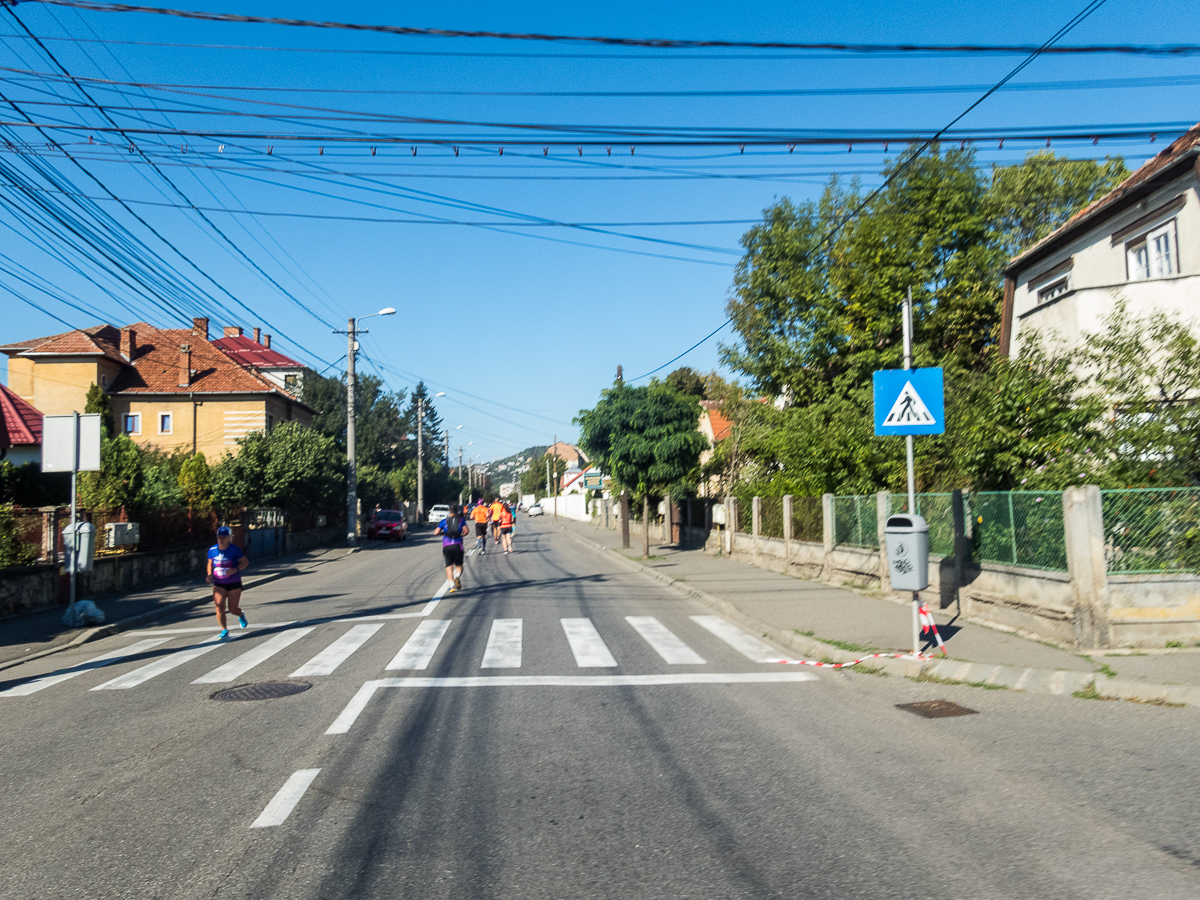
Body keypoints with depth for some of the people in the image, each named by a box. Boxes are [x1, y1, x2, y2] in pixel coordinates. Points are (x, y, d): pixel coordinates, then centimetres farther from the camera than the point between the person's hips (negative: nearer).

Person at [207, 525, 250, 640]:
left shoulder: (234, 549, -10)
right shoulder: (212, 550, 1)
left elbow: (245, 562, -6)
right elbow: (210, 564, 16)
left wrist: (235, 569, -23)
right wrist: (210, 575, -3)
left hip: (234, 583, -3)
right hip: (218, 584, 3)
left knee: (233, 609, 2)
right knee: (219, 607, -13)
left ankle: (241, 615, 37)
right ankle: (224, 631, -6)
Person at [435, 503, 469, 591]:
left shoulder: (444, 521, 9)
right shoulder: (461, 520, 7)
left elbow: (436, 532, -1)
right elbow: (466, 530, -8)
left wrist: (443, 533, 17)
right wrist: (462, 535, 12)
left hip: (446, 546, 1)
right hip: (457, 545, -1)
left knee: (449, 566, 5)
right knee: (459, 565, 11)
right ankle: (457, 576, -21)